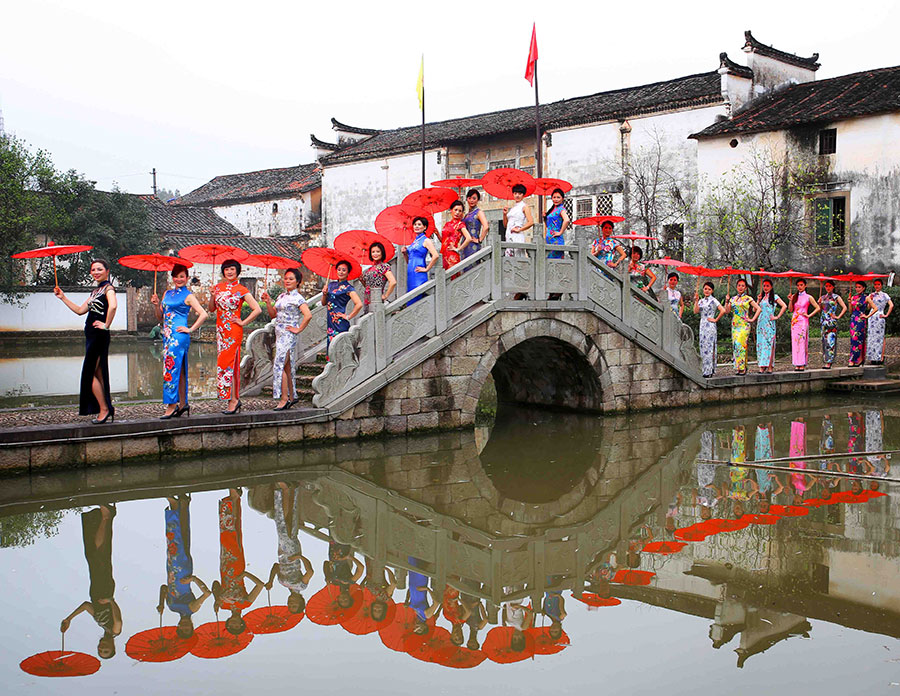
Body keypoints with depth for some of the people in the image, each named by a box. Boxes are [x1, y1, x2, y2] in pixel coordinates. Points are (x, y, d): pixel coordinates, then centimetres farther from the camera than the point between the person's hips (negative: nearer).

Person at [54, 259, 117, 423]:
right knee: (97, 373, 10)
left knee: (89, 373, -8)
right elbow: (80, 310, 21)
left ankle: (104, 409, -5)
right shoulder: (95, 291, 19)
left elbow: (113, 306, -29)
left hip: (99, 335, -9)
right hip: (92, 336, 9)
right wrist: (63, 297, 20)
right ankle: (106, 409, 14)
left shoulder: (108, 288, -9)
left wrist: (106, 325, -22)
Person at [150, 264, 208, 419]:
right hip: (168, 335, 7)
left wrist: (190, 329, -11)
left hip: (179, 335, -7)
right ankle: (183, 404, 15)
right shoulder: (167, 294, 17)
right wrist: (156, 305, 2)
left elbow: (203, 314, -11)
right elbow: (161, 317, 19)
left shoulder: (188, 296, -3)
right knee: (178, 370, 10)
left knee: (171, 369, -11)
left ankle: (171, 406, -9)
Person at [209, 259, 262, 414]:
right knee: (230, 364, 7)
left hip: (234, 331, -6)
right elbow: (211, 309, 13)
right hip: (220, 330, 6)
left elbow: (257, 309, -7)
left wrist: (243, 322, -8)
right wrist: (212, 297, -5)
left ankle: (233, 399, -7)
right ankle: (235, 398, 10)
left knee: (226, 364, -11)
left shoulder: (241, 290, -4)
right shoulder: (218, 287, 11)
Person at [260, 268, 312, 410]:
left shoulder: (297, 298, -10)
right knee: (286, 367, 11)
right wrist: (268, 302, 3)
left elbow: (308, 315, -22)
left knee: (279, 365, -12)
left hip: (289, 335, -8)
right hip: (280, 334, 8)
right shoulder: (281, 296, 15)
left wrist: (298, 329, -16)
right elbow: (273, 315, 17)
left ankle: (284, 399, -9)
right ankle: (292, 396, 19)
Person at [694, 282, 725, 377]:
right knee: (703, 347, 7)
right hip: (702, 326, 7)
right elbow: (696, 311, 0)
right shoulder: (701, 301, 14)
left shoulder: (713, 300, -6)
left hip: (710, 326, -7)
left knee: (709, 348, -8)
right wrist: (696, 300, -7)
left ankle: (709, 371, -7)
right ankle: (707, 370, 13)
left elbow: (723, 310, -15)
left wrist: (716, 319, -10)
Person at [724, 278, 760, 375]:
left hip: (744, 325, -5)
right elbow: (727, 310, 8)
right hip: (735, 325, 5)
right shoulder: (733, 299, 14)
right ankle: (737, 368, 7)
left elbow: (758, 309, 0)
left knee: (740, 345, -16)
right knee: (735, 345, 1)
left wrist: (752, 319, -5)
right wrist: (727, 301, -5)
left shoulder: (748, 299, 2)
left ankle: (742, 368, -14)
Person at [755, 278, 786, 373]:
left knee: (769, 343, -9)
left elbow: (784, 306, -11)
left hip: (769, 323, -6)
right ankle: (762, 366, 3)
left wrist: (777, 317, -11)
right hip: (760, 322, 6)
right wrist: (758, 300, 2)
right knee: (760, 343, 2)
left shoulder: (774, 297, 0)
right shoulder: (762, 297, 17)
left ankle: (770, 366, -10)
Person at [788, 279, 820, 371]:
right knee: (795, 342, 0)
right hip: (794, 321, 4)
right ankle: (797, 364, 2)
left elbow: (817, 308, 1)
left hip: (803, 321, -4)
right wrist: (790, 300, -6)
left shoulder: (808, 297, 1)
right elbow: (790, 309, 6)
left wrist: (809, 315, -5)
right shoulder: (794, 296, 12)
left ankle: (803, 364, -7)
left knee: (802, 341, -8)